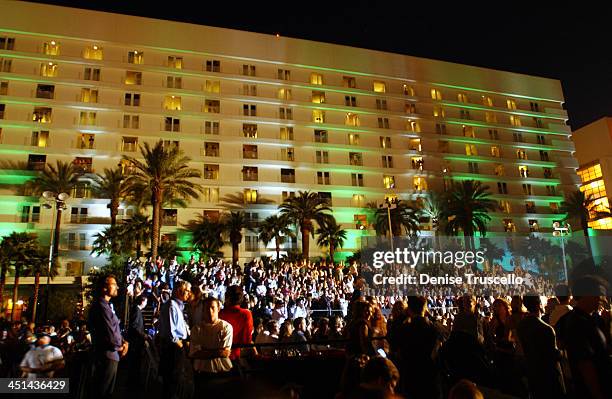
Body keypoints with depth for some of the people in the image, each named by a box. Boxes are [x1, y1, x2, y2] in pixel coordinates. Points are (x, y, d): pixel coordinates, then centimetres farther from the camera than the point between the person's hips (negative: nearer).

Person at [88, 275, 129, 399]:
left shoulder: (106, 305, 13)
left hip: (109, 354, 10)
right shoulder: (101, 306, -21)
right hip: (108, 355, -10)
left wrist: (123, 341, -1)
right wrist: (120, 347, -7)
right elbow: (109, 333, -25)